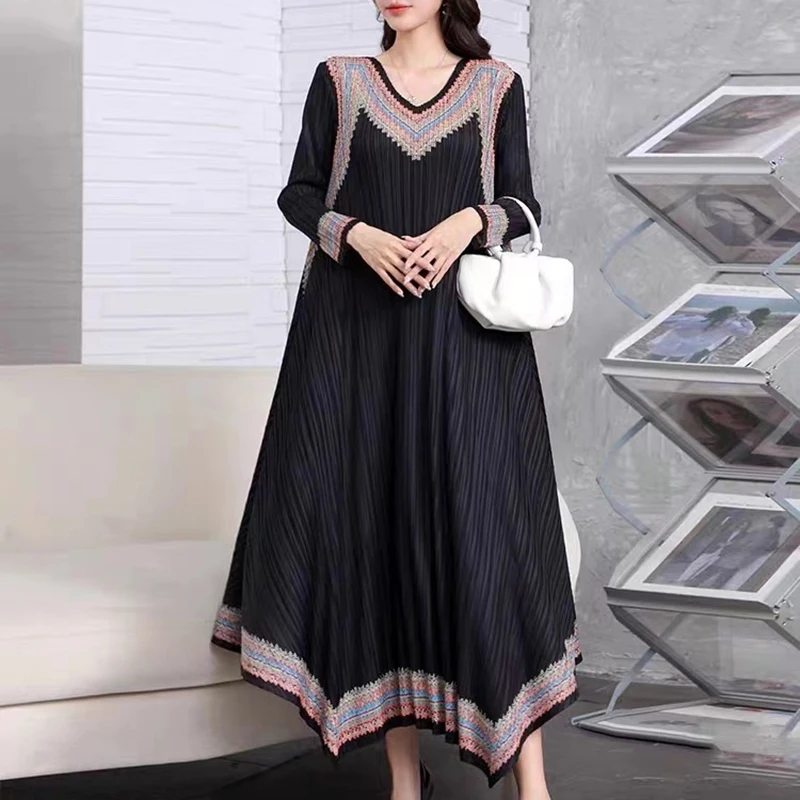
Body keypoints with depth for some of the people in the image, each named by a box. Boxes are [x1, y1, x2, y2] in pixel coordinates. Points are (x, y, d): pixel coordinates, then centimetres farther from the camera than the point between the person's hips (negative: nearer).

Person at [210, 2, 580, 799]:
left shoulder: (495, 85, 7)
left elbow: (524, 207, 7)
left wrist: (472, 221, -15)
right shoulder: (339, 80, 8)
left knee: (483, 523, -10)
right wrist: (358, 235, -12)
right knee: (372, 522, -1)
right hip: (356, 338, 1)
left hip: (463, 342, -1)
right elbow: (298, 194, 7)